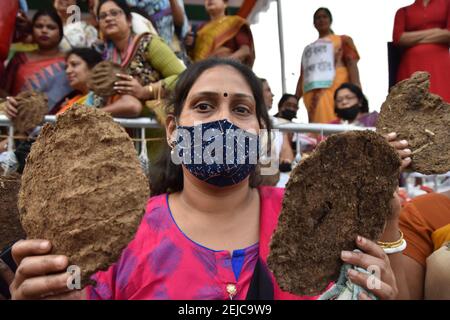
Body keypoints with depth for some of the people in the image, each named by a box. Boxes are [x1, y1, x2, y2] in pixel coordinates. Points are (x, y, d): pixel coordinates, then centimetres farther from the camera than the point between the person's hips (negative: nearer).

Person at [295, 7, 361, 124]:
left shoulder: (343, 40, 17)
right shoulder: (308, 48, 29)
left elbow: (352, 65, 3)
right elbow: (302, 76, 23)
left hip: (335, 92, -3)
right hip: (312, 95, 4)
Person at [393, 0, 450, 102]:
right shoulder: (403, 11, 19)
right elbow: (398, 38, 0)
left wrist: (413, 40, 4)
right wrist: (433, 31, 2)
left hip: (440, 62, 0)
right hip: (411, 64, 0)